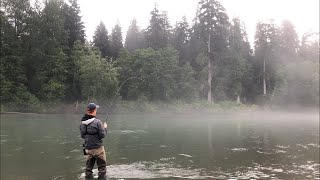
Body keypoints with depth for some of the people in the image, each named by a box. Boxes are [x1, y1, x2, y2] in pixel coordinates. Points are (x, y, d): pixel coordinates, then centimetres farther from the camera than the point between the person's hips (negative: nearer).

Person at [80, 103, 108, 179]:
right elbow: (102, 135, -15)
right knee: (102, 167, 9)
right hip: (98, 148, -5)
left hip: (87, 149, 5)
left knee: (88, 168, 19)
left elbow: (82, 136, 8)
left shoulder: (82, 123, -2)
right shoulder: (97, 122, -20)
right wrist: (104, 128, 1)